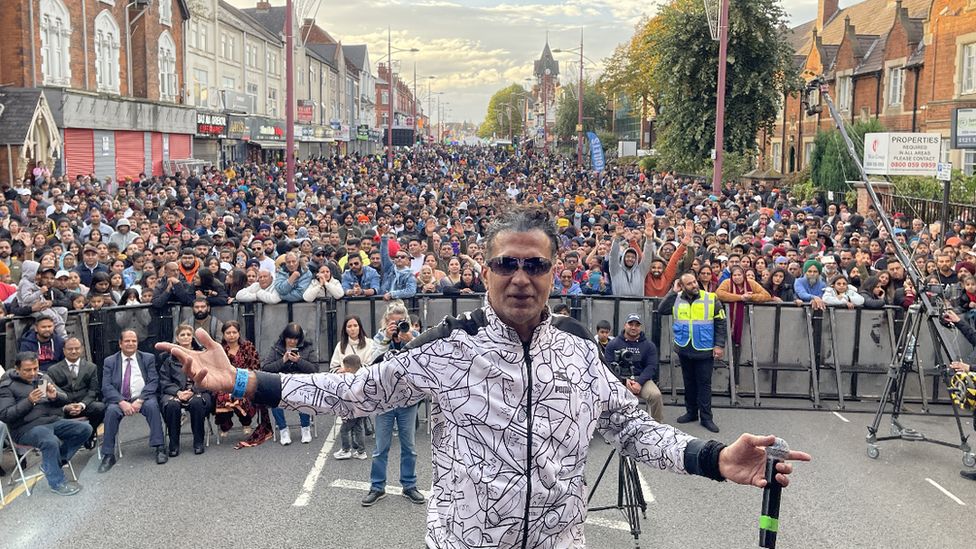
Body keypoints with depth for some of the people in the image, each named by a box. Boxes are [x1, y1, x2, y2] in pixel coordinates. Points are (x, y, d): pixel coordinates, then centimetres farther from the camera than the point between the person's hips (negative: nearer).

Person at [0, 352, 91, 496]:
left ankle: (53, 462, -3)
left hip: (55, 421, 6)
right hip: (28, 428, -6)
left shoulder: (43, 378, 14)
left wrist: (55, 396, -11)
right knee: (50, 441, -36)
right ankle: (57, 483, -17)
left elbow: (64, 400, 13)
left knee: (85, 429, -14)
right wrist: (29, 401, -21)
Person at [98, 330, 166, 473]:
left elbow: (153, 382, -1)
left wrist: (140, 400, -17)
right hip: (119, 399, 0)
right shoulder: (110, 362, 8)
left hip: (142, 397, 0)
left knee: (152, 405, -32)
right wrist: (122, 402, -19)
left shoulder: (148, 358, 9)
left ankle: (160, 448, -28)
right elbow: (106, 387, -2)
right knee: (111, 410, -31)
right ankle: (108, 455, -24)